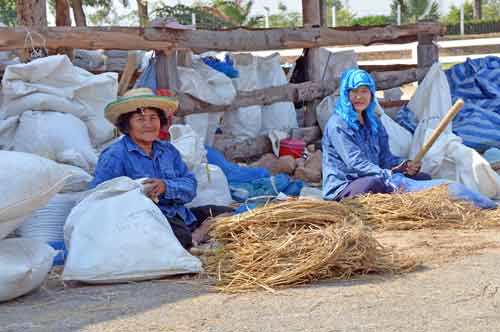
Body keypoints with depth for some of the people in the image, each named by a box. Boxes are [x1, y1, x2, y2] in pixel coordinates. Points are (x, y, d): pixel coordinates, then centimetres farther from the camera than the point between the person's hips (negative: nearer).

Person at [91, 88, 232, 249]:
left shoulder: (168, 150, 17)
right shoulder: (115, 156, -3)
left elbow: (190, 187, 5)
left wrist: (166, 186, -16)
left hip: (180, 216, 7)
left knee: (227, 213, 4)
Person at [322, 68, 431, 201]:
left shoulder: (373, 122, 14)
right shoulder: (338, 124, -11)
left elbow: (385, 157, 9)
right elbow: (356, 163, -21)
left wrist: (406, 165, -12)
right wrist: (389, 176, -31)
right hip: (341, 189, -8)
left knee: (423, 178, -5)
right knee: (373, 183, -39)